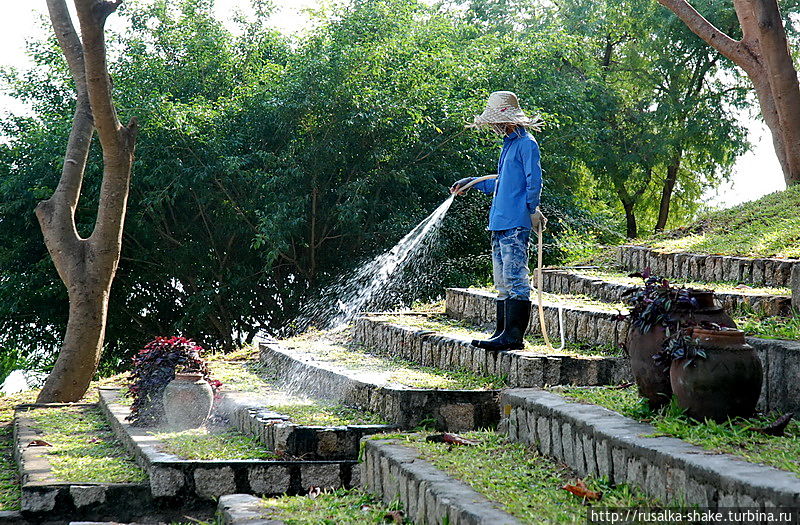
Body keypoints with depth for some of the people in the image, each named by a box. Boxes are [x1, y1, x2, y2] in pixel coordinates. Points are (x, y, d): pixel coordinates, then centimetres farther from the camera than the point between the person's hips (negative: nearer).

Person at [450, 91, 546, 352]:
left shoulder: (526, 143, -8)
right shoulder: (509, 144, 22)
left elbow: (534, 180, -13)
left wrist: (532, 209, -17)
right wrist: (471, 183, 30)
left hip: (516, 224, -10)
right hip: (500, 223, 10)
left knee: (515, 279, -11)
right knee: (503, 283, 12)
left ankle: (513, 335, -12)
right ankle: (502, 332, 17)